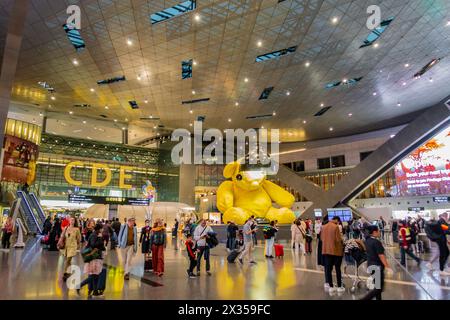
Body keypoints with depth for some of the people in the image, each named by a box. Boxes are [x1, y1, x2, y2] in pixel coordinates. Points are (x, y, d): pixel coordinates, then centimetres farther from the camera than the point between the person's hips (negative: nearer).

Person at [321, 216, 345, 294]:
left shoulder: (324, 227, 4)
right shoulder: (335, 227, -14)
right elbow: (338, 239, -16)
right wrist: (342, 243, 4)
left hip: (326, 250, 5)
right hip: (336, 250, -5)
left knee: (328, 269, 9)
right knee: (338, 269, 7)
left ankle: (330, 287, 14)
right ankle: (339, 287, 14)